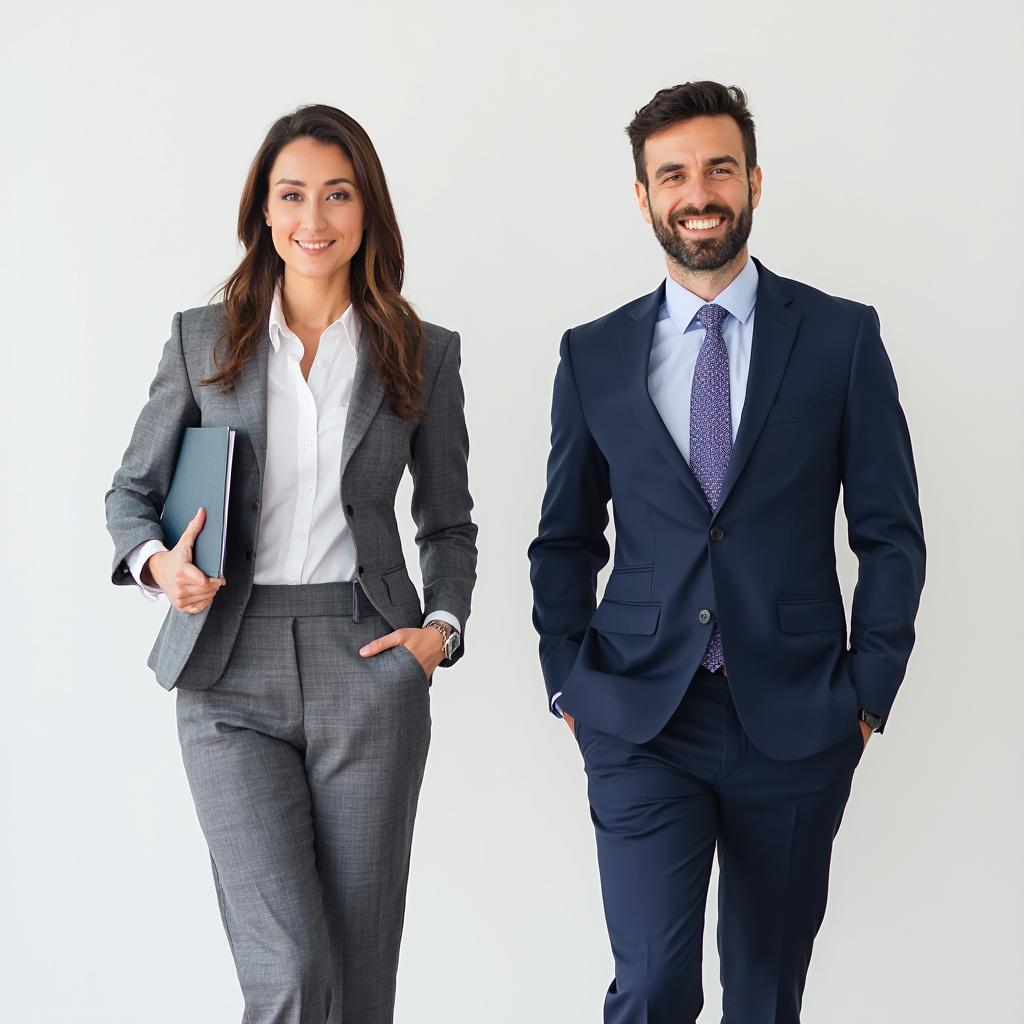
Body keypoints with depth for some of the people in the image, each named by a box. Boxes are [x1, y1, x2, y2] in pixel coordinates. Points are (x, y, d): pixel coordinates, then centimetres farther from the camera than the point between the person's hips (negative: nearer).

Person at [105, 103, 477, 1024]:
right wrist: (157, 562, -9)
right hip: (231, 677, 0)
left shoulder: (423, 353, 7)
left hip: (367, 670, 1)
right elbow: (132, 490, 12)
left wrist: (443, 625, -3)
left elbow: (450, 524, 14)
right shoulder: (202, 339, 6)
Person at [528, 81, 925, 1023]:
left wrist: (867, 692, -2)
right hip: (641, 722, 0)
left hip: (795, 723, 0)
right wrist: (568, 687, 5)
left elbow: (891, 533, 3)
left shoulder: (842, 337, 1)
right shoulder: (593, 354, 5)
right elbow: (565, 540, 12)